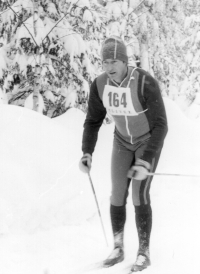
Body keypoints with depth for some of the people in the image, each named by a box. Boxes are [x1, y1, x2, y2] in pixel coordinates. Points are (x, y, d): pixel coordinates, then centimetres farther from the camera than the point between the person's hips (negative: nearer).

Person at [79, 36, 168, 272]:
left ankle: (144, 254, 1)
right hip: (123, 141, 5)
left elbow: (160, 125, -32)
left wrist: (146, 163, -41)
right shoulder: (99, 85, -20)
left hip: (149, 141, -4)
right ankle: (118, 249, 19)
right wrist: (87, 154, -22)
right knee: (118, 195, 1)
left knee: (139, 195, -14)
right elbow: (93, 121, -7)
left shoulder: (146, 84, -36)